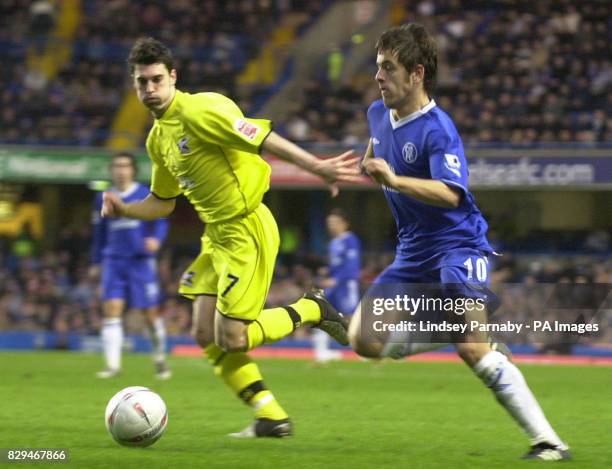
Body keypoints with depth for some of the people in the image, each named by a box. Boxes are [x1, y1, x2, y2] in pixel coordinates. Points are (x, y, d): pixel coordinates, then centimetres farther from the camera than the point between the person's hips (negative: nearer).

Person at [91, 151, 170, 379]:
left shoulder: (146, 196, 1)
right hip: (114, 262, 2)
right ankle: (113, 364, -14)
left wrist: (156, 239, -20)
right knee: (111, 308, -12)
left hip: (141, 260, -2)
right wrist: (96, 262, 19)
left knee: (151, 313, 1)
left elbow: (161, 222, 1)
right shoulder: (104, 199, 10)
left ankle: (160, 361, 21)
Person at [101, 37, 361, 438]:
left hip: (248, 231, -9)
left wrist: (317, 167, -34)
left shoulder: (199, 111, -16)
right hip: (217, 236, 9)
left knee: (231, 339, -11)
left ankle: (311, 310, 12)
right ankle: (271, 416, 11)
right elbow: (162, 203, 24)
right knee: (207, 336, 3)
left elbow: (261, 138, -25)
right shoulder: (158, 138, 13)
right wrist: (124, 209, 5)